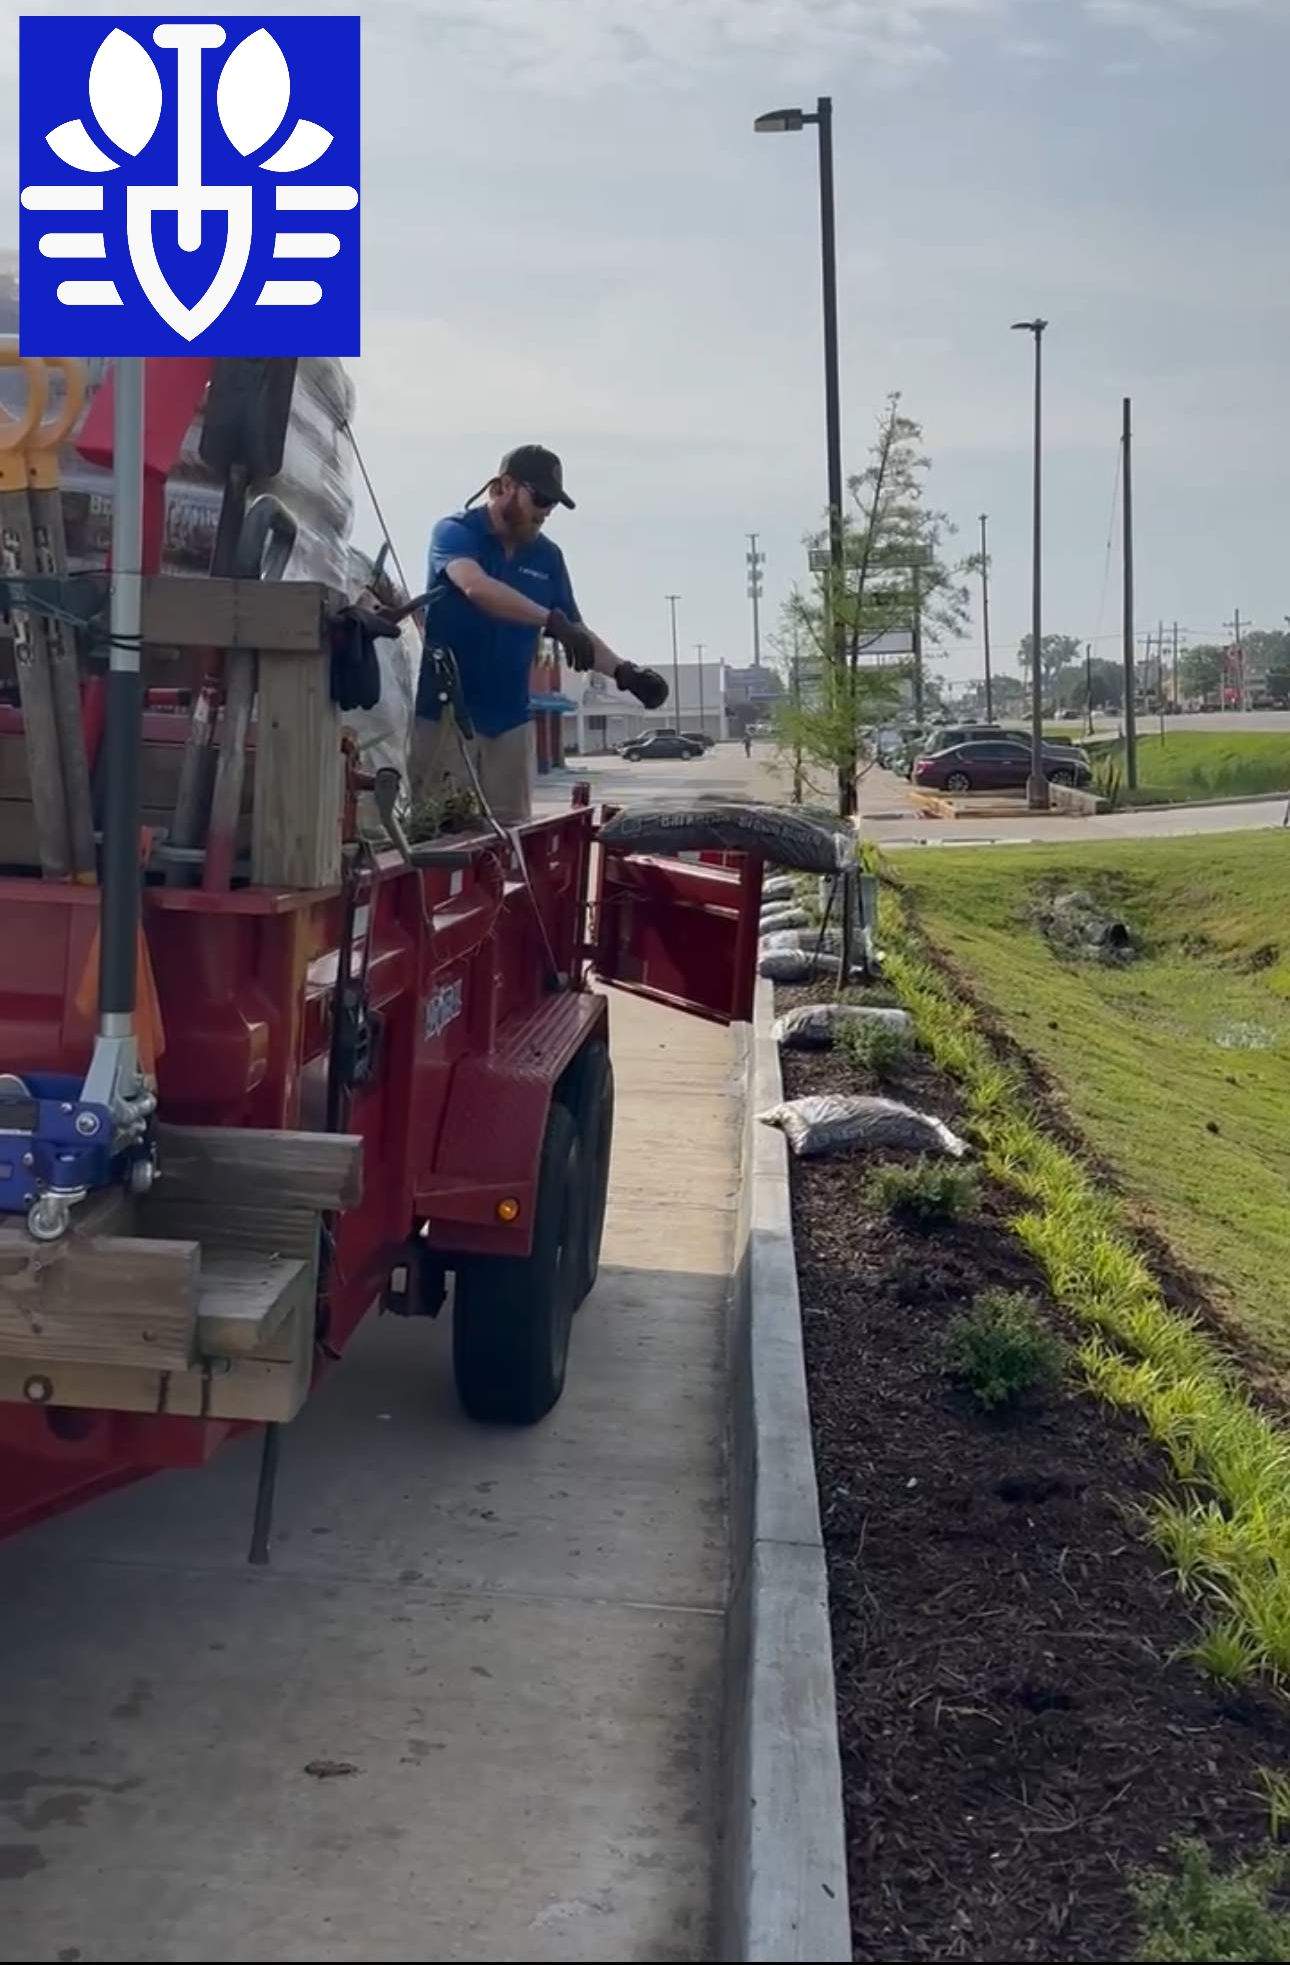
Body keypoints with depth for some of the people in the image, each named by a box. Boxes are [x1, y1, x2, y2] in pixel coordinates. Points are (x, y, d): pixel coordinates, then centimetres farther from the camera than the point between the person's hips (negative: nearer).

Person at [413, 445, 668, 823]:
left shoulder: (547, 556, 10)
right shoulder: (455, 532, -7)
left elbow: (577, 632, 13)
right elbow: (475, 586, -28)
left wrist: (624, 672, -5)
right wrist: (552, 620, -38)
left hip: (510, 717, 5)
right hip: (446, 711, -5)